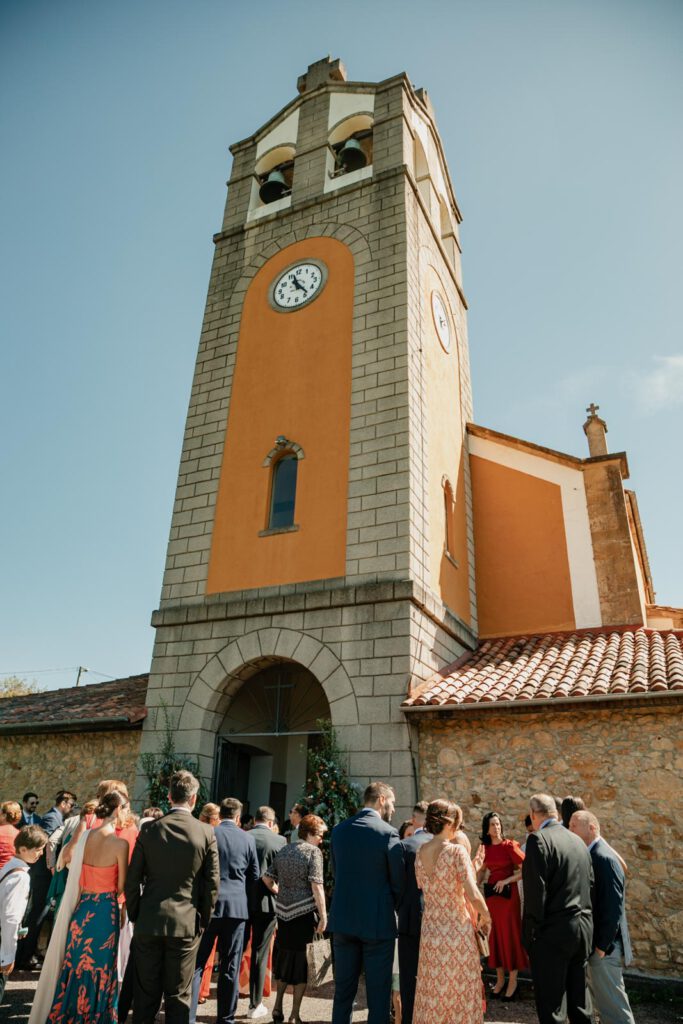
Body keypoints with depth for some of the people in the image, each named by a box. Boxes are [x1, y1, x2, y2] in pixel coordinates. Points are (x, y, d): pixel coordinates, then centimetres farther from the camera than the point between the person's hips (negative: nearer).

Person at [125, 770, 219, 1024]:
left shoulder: (149, 829, -6)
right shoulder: (206, 833, -9)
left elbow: (132, 879, -2)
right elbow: (212, 884, -5)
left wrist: (135, 915, 11)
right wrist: (203, 920, 8)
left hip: (149, 922, 1)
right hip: (186, 924, -1)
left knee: (145, 993, 15)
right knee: (178, 996, 11)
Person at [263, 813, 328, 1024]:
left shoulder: (283, 851, 9)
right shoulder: (313, 851, -10)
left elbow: (266, 877, 10)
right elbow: (316, 886, -16)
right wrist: (323, 916, -12)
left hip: (284, 912, 6)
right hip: (305, 912, -6)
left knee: (285, 957, 21)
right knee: (302, 962, 7)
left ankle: (278, 1006, 29)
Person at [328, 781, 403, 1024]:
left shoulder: (339, 830, 2)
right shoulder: (388, 833, -15)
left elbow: (335, 871, 8)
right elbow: (398, 881, -8)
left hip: (343, 920, 5)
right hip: (377, 922, -5)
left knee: (343, 989, 17)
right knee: (378, 992, 8)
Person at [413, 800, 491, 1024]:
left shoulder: (420, 852, 0)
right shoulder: (456, 851, -18)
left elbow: (424, 889, 7)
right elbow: (473, 896, -22)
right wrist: (486, 916, -1)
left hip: (430, 931, 5)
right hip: (457, 932, -5)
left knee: (432, 995, 17)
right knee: (460, 992, 11)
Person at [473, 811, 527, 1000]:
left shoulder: (509, 846, -10)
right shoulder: (485, 848, 5)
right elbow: (479, 877, 9)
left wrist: (506, 880, -16)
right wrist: (478, 862, -10)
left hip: (508, 894, -5)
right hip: (491, 893, 5)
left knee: (510, 934, 2)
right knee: (495, 935, 10)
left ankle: (512, 982, 16)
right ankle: (499, 979, 23)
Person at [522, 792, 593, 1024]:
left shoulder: (539, 839, -14)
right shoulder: (578, 840, 9)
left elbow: (536, 891, -18)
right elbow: (590, 884, 11)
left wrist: (529, 934, -11)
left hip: (553, 932, -7)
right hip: (583, 928, 7)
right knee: (578, 1001, 20)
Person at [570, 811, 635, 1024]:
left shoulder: (604, 858, -20)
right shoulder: (593, 855, 8)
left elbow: (613, 908, -22)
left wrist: (601, 947, -18)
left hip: (604, 949, -9)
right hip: (596, 944, 9)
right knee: (603, 1003, 18)